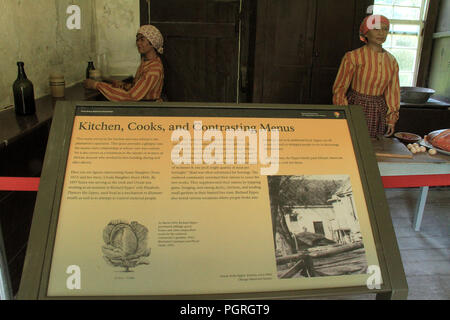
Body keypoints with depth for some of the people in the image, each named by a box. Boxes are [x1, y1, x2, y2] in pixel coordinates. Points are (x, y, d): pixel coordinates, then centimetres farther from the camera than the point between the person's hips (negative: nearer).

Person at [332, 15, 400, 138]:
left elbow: (392, 91, 13)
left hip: (379, 112, 4)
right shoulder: (352, 57, -8)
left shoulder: (391, 61, 6)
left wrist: (392, 120, 9)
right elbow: (339, 89, -6)